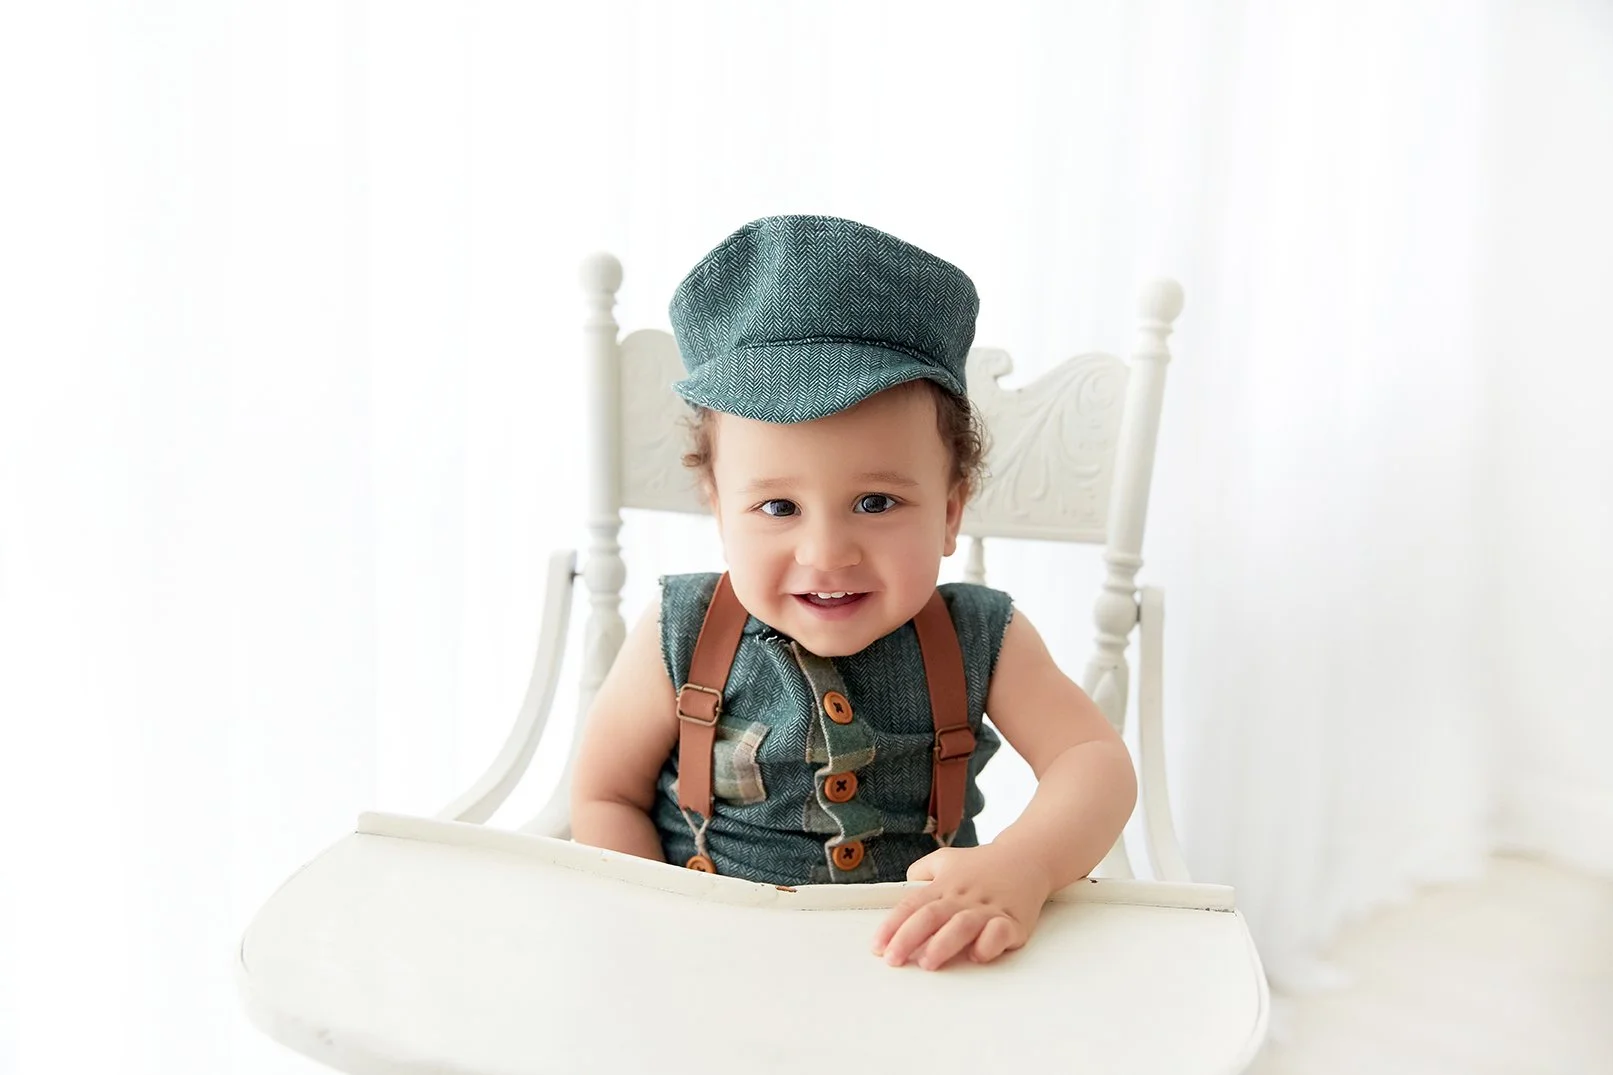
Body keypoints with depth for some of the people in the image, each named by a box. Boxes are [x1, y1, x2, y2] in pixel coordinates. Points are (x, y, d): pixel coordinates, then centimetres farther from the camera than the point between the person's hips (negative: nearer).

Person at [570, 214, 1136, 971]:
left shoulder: (981, 640, -6)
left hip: (925, 963, 1)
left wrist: (1021, 868, -30)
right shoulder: (680, 639, -7)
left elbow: (1097, 762, -10)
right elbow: (605, 796, 1)